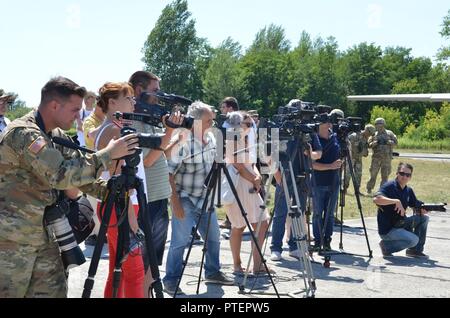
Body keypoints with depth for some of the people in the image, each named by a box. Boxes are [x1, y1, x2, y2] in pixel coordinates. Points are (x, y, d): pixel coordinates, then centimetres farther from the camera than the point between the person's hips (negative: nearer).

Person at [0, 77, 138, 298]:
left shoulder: (56, 135, 8)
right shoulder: (23, 133, -20)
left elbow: (75, 171, 12)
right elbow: (61, 175, -30)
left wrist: (108, 191, -2)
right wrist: (108, 154, -25)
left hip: (42, 236, 8)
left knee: (54, 290, 8)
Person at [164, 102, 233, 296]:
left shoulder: (211, 139, 4)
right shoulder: (183, 142, -19)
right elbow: (168, 174, -18)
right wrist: (175, 202, -20)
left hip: (205, 199, 7)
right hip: (185, 200, -7)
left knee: (214, 237, 15)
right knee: (180, 241, -6)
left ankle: (213, 272, 32)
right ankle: (171, 281, 7)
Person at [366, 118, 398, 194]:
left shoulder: (389, 133, 8)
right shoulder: (374, 135, 11)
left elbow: (396, 143, 3)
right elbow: (369, 145, 7)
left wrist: (388, 142, -14)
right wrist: (373, 143, -14)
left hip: (387, 158, 0)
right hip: (376, 158, 0)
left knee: (385, 175, 3)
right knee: (373, 174, -1)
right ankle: (369, 189, 8)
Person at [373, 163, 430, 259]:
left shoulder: (409, 191, 8)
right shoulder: (389, 186, -14)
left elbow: (418, 207, 9)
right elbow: (376, 199, -32)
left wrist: (424, 209, -14)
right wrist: (396, 201, -35)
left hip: (400, 224, 8)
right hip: (387, 229, -8)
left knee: (424, 218, -1)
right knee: (413, 239, -25)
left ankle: (416, 250, 9)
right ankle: (387, 246, -2)